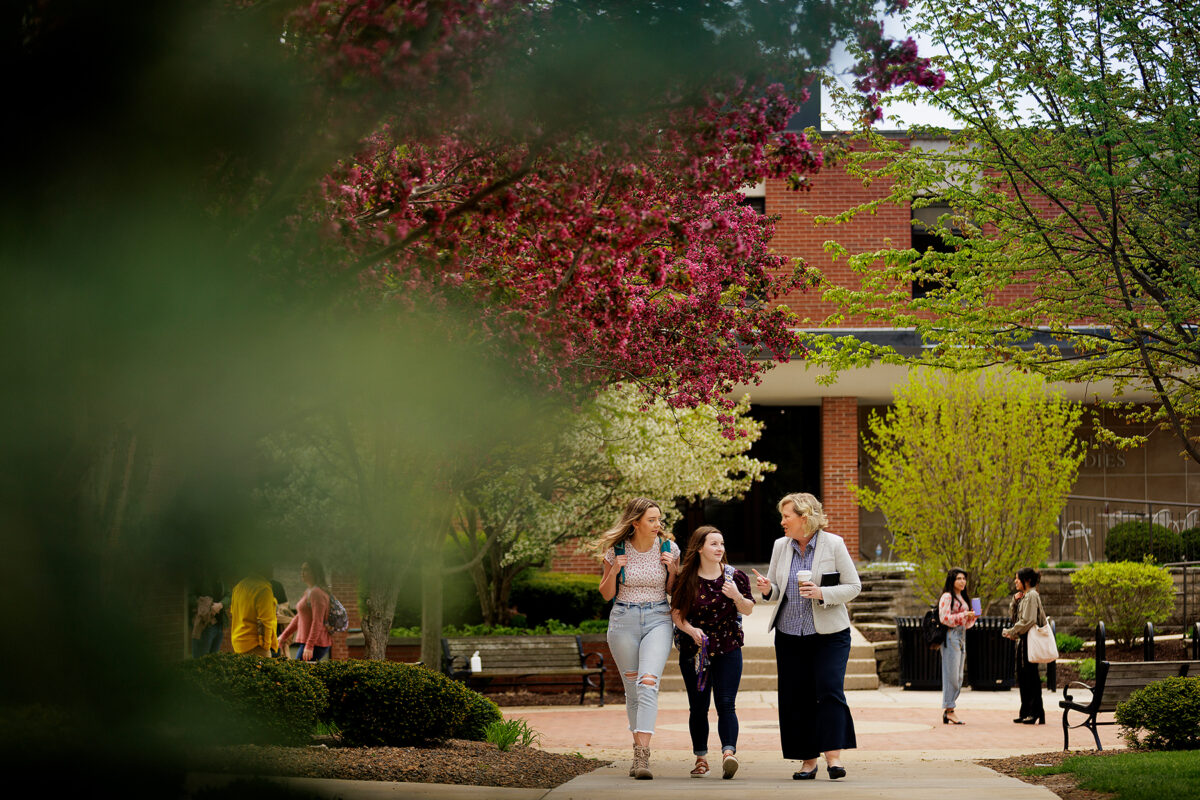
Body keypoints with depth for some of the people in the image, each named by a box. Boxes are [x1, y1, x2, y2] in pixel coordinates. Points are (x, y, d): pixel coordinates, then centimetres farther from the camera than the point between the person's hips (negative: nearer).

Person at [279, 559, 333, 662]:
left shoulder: (317, 593, -14)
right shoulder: (308, 592, 19)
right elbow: (298, 618, 26)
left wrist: (309, 646, -24)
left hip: (315, 643, -10)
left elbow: (317, 623, -20)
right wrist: (284, 636, 24)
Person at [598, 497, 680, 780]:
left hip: (658, 619, -1)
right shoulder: (616, 550, -2)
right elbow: (606, 594, 7)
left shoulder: (669, 548, 0)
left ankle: (643, 755, -25)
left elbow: (673, 592, 11)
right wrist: (614, 571, -12)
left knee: (648, 683, -19)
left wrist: (673, 570, -8)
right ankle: (639, 751, 20)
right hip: (623, 621, 1)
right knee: (632, 690, 6)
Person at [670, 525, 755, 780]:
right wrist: (690, 629, -16)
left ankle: (728, 753, -22)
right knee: (698, 706, 6)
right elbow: (676, 612, 2)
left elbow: (748, 609, 5)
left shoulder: (734, 576, 0)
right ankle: (701, 758, 16)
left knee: (726, 704, -11)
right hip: (694, 651, 1)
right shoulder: (685, 579, -2)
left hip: (728, 649, 0)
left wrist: (737, 597, -16)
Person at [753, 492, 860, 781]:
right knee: (795, 698, 3)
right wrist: (768, 589, -10)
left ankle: (833, 755, -12)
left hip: (829, 634, -4)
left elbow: (854, 586, -3)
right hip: (789, 634, 4)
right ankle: (808, 761, 10)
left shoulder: (833, 544, -5)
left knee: (829, 690, -15)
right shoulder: (781, 546, 7)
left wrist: (821, 593, -19)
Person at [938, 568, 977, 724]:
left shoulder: (962, 598, 19)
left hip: (961, 637, 9)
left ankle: (947, 711, 10)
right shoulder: (947, 597, -6)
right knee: (951, 674, -9)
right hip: (951, 636, -9)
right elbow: (945, 618, -15)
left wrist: (972, 616, 5)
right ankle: (949, 710, -6)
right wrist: (963, 615, -18)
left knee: (958, 677, 7)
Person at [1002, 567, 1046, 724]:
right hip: (1022, 640, 10)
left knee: (1031, 676, -7)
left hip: (1029, 639, -10)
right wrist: (1015, 601, 5)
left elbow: (1028, 621, -19)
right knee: (1022, 676, 11)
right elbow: (1013, 616, 20)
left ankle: (1036, 714, -5)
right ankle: (1026, 712, 15)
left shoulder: (1031, 596, -12)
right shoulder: (1023, 596, 17)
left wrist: (1011, 632, -11)